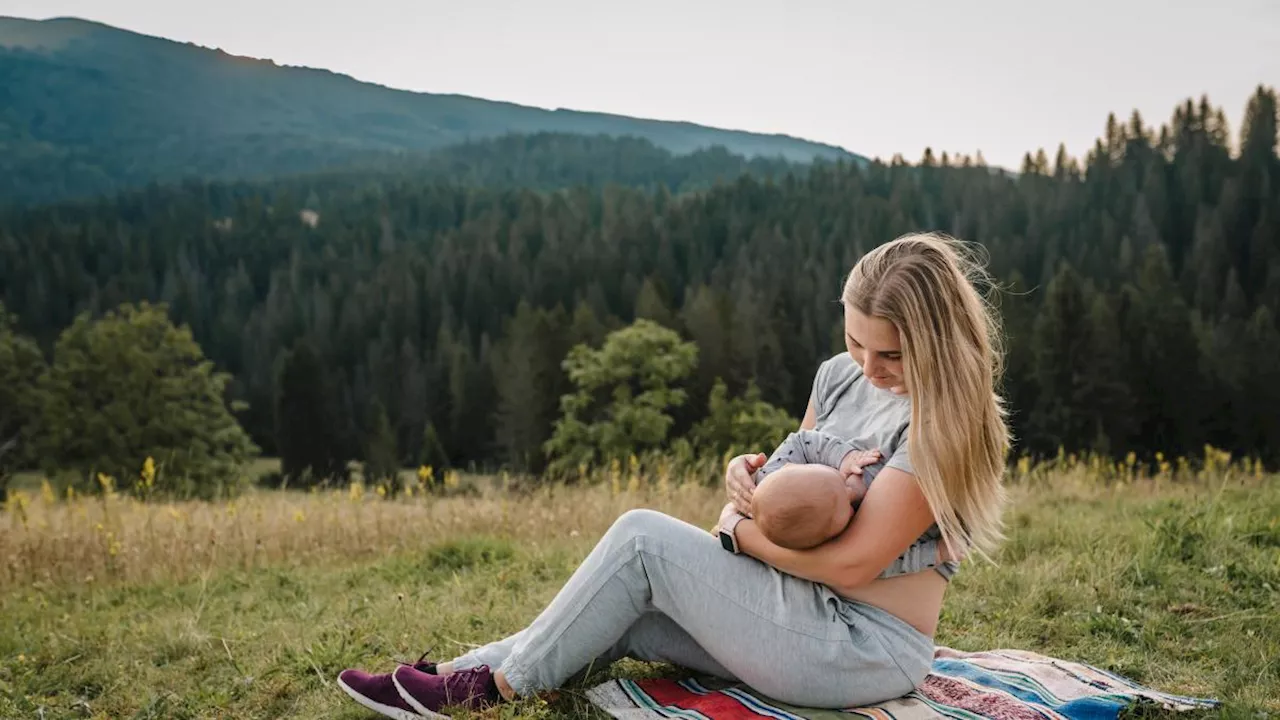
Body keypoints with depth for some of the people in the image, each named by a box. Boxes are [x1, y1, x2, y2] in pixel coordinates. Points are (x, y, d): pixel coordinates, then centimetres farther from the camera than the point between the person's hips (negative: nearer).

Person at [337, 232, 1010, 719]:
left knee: (643, 537, -15)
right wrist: (745, 472, -8)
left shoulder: (946, 418, -18)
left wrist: (739, 529, -11)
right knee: (616, 614, -5)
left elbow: (852, 562, -23)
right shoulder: (841, 376, 6)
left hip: (868, 649, -8)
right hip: (811, 617, 8)